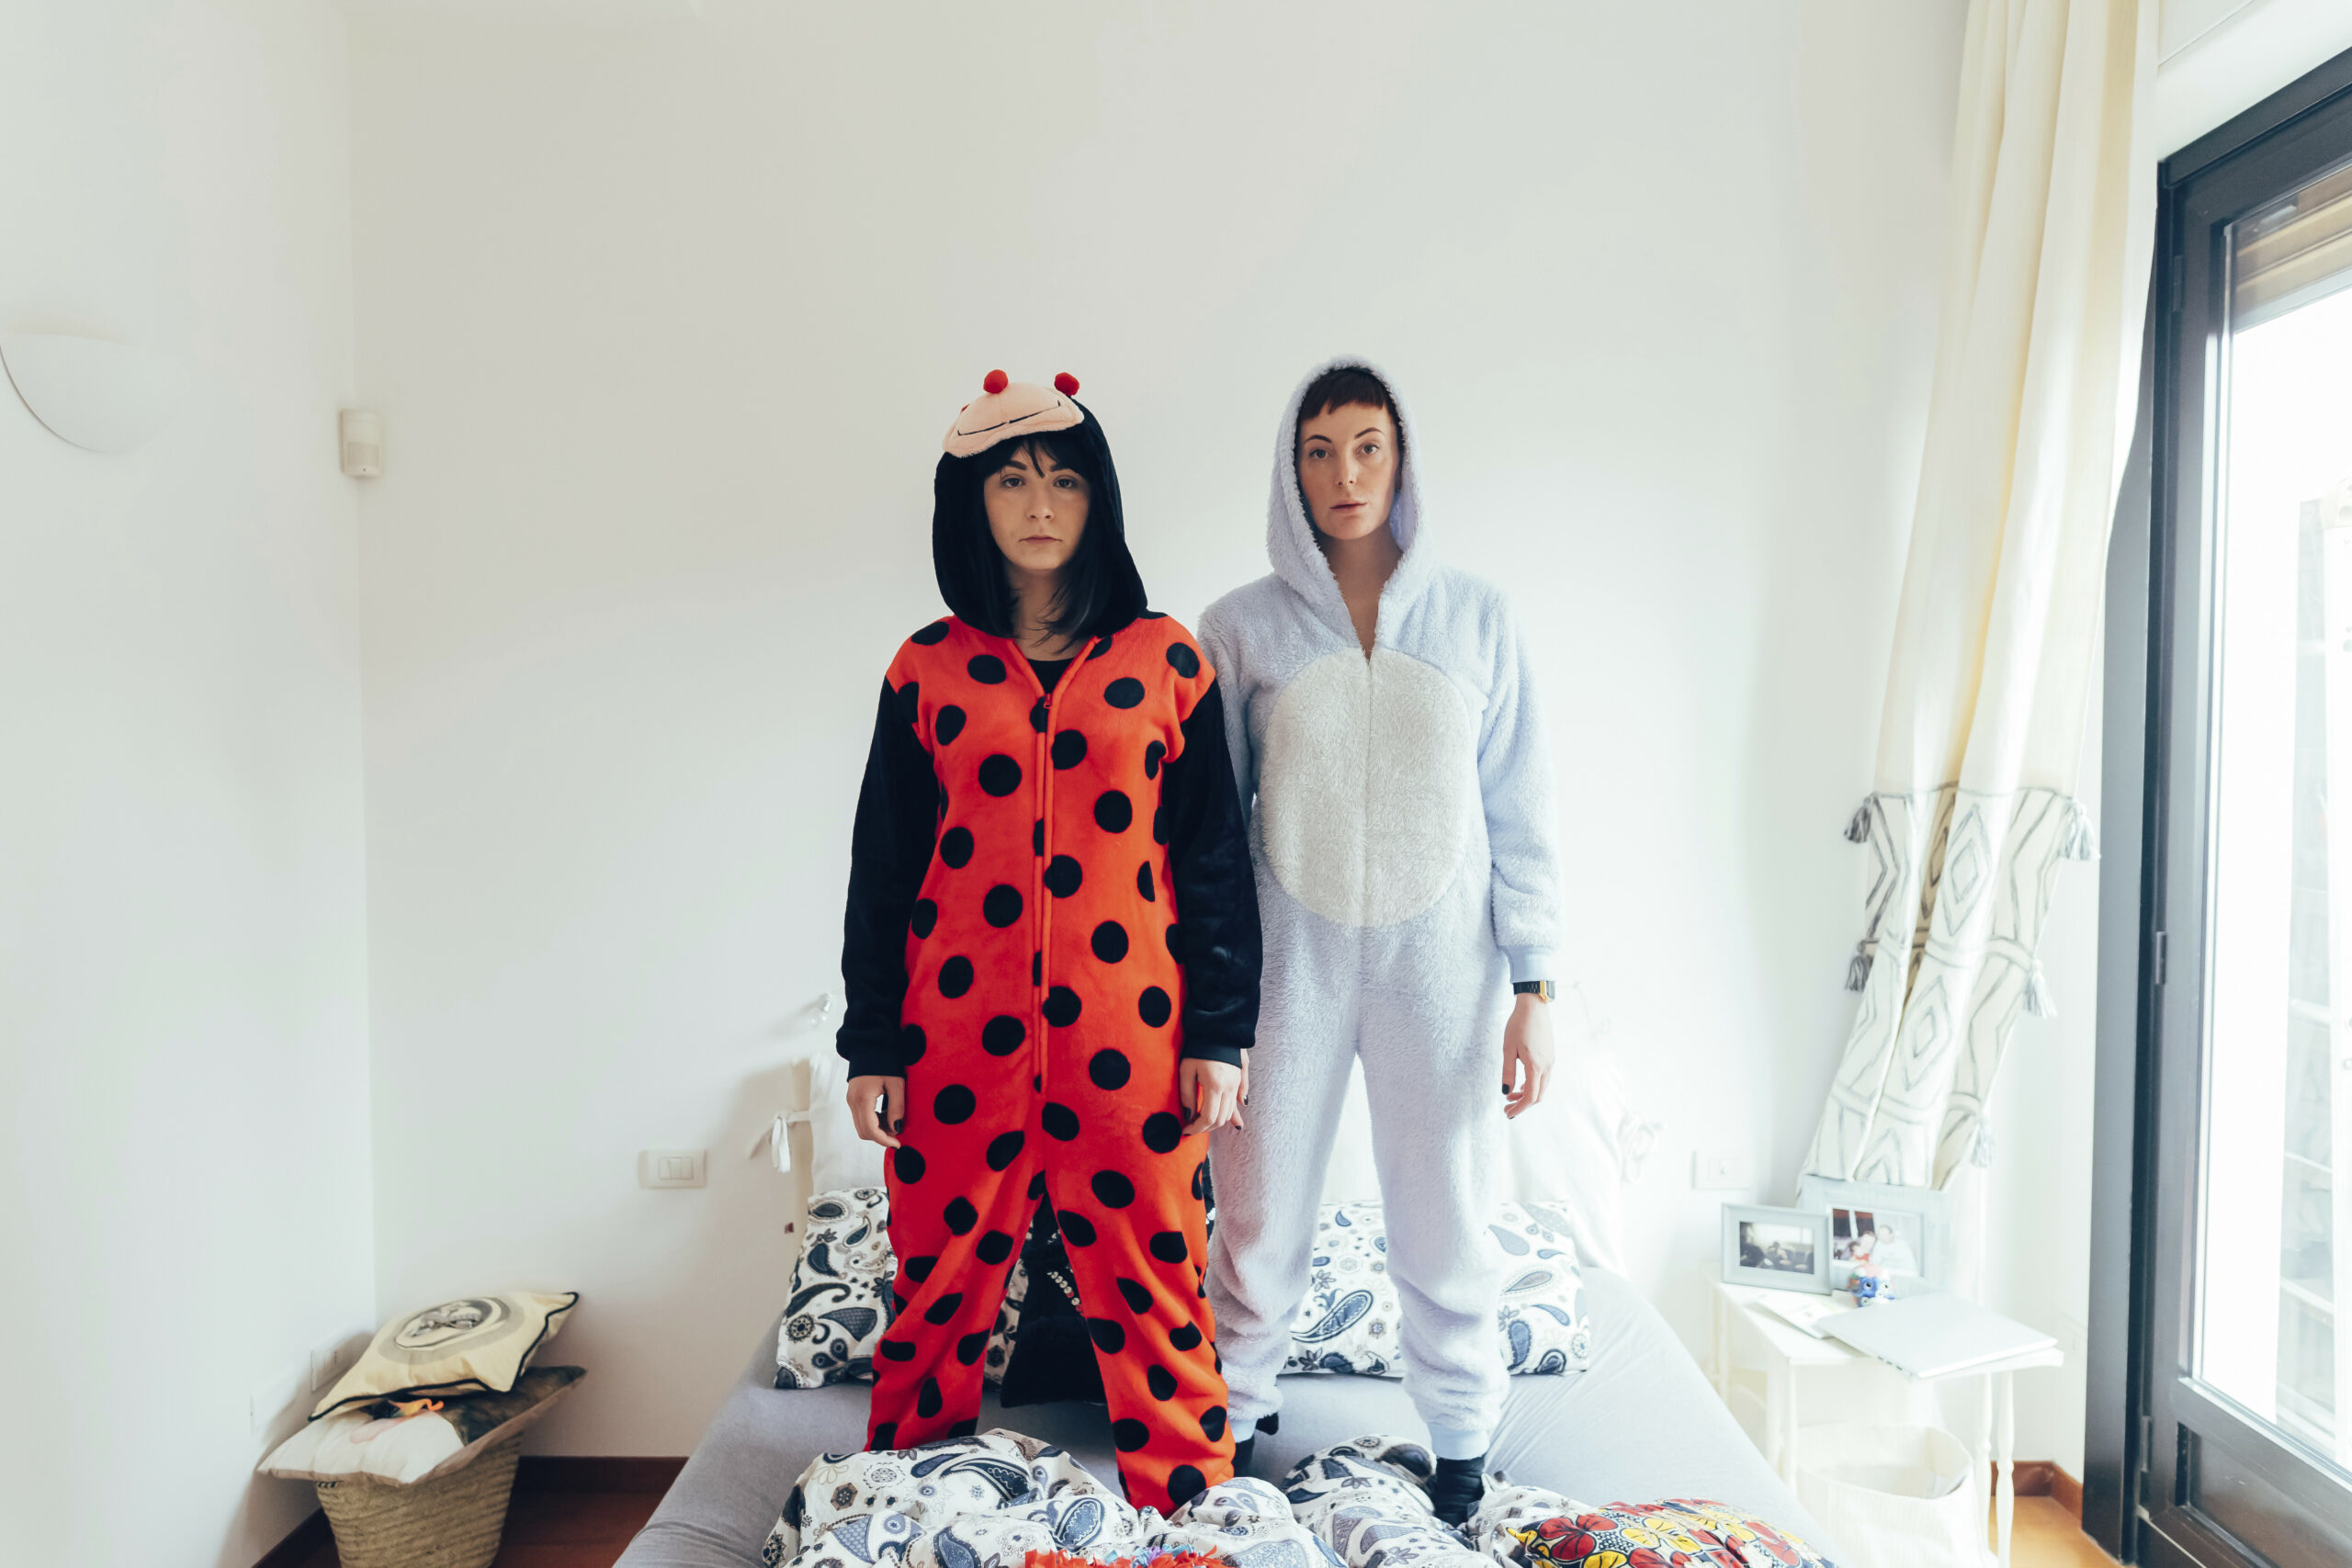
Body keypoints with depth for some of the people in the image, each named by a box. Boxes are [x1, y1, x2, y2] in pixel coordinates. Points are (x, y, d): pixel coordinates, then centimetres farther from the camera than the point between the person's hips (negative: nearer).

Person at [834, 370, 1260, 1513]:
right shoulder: (928, 669, 6)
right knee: (942, 1280, 12)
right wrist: (874, 1046, 4)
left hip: (1126, 1036, -1)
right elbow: (882, 868, 7)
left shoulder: (1164, 661, 3)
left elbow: (1213, 859, 3)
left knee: (1152, 1283, 6)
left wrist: (1217, 1034, -1)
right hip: (961, 1036, 2)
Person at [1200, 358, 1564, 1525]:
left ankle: (1462, 1447, 35)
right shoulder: (1240, 628, -1)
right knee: (1259, 1221, 10)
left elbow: (1520, 815, 2)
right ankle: (1235, 1409, 36)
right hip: (1289, 961, 0)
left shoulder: (1477, 618, 1)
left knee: (1449, 1228, 11)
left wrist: (1532, 991, -1)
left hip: (1440, 962, 1)